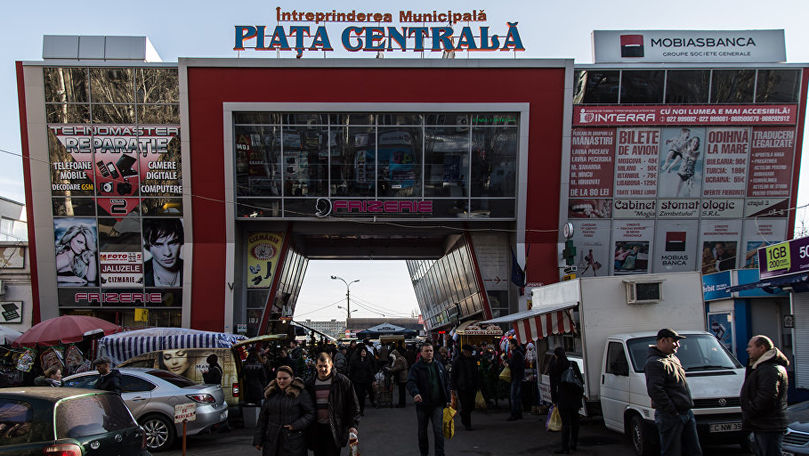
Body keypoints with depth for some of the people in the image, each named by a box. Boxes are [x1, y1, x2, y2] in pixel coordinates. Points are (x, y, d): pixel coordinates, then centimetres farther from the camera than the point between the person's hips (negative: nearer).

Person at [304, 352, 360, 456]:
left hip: (335, 429, -3)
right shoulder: (310, 384, 5)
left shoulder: (342, 381, -5)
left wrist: (353, 425, -8)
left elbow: (353, 404, -2)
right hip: (316, 430, 3)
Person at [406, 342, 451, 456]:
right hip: (422, 404, -1)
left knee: (438, 430, -7)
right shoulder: (416, 367, -5)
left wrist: (448, 399, 11)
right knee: (422, 432, 12)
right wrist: (415, 393, -37)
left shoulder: (439, 366, 8)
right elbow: (411, 382, -18)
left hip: (437, 404, 1)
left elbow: (446, 384, 14)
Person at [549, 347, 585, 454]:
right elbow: (581, 380, 6)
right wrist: (580, 393, 13)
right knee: (574, 421, 17)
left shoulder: (554, 367, -6)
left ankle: (565, 448, -2)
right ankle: (573, 445, 27)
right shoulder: (573, 364, 4)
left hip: (563, 398, -4)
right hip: (575, 397, 4)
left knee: (565, 422, -1)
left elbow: (553, 385, -3)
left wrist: (554, 399, 6)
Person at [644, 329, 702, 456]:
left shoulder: (673, 358, 16)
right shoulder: (654, 363, -17)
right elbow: (654, 391, -26)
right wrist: (672, 411, -22)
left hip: (687, 412, 9)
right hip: (670, 417, -9)